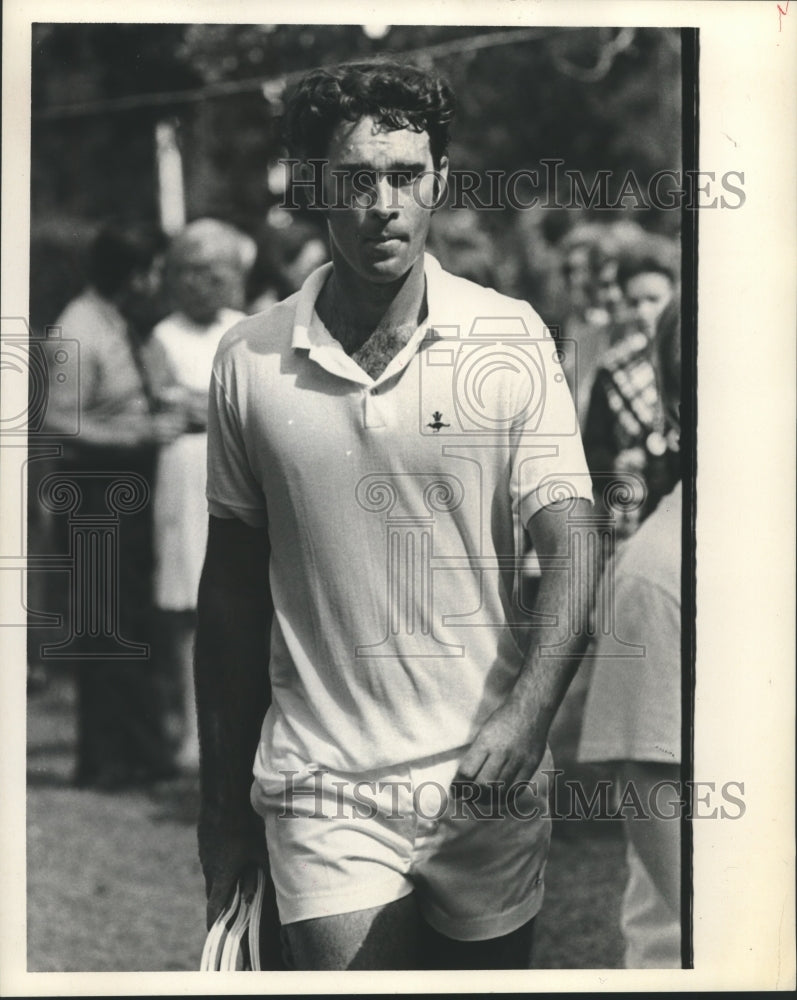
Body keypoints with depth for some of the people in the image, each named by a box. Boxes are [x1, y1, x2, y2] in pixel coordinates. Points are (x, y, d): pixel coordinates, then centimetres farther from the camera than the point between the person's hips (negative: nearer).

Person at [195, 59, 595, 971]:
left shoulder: (509, 340, -3)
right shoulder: (249, 362, 0)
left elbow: (571, 547, -8)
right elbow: (232, 590, 7)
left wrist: (527, 711, -25)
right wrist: (221, 804, 9)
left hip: (488, 778, 0)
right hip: (321, 789, 0)